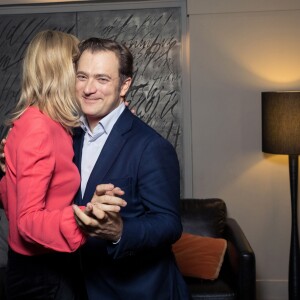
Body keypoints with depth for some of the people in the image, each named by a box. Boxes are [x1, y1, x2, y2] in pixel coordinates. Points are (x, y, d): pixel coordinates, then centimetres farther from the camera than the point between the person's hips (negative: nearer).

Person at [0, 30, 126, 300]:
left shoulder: (53, 125, 5)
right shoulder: (37, 127, -22)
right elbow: (28, 220, -23)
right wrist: (83, 216, -41)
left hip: (55, 266, 9)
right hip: (41, 273, -9)